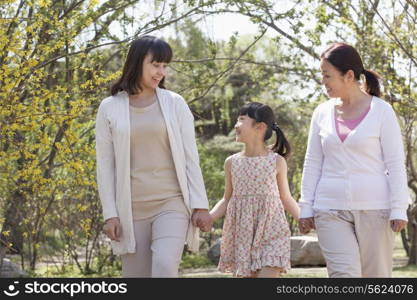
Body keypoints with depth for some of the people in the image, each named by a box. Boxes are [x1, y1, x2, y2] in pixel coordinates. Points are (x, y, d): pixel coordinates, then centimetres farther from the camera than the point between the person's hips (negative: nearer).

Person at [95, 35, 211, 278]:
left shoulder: (175, 104, 3)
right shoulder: (109, 108, 3)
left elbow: (191, 157, 3)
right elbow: (105, 164, 3)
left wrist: (200, 205, -3)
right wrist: (110, 214, -2)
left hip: (172, 203, -1)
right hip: (132, 209, 1)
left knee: (164, 267, -23)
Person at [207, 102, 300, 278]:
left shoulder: (277, 161, -1)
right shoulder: (232, 162, 5)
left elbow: (285, 199, 7)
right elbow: (227, 200, 13)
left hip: (270, 233, -3)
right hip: (241, 235, 3)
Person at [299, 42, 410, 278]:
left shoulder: (381, 111, -1)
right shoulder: (323, 113, 9)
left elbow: (395, 163, -2)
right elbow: (313, 163, 13)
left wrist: (399, 209, -9)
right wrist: (306, 207, 8)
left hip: (374, 209, -2)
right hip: (331, 209, 2)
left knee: (376, 276, 3)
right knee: (344, 274, -10)